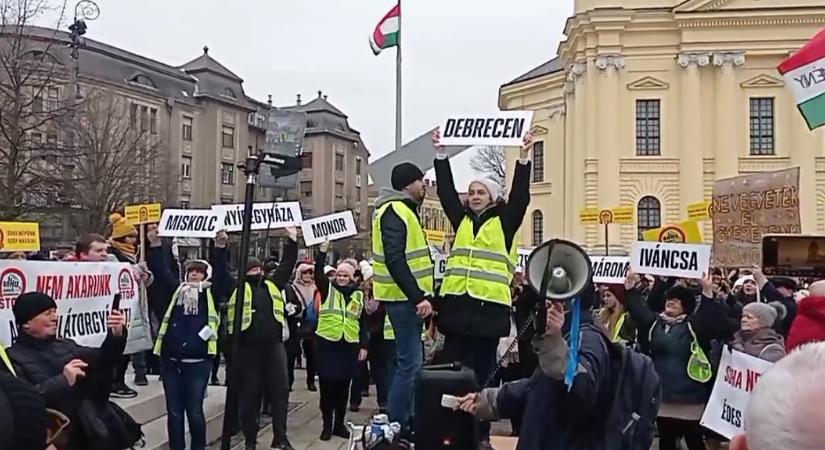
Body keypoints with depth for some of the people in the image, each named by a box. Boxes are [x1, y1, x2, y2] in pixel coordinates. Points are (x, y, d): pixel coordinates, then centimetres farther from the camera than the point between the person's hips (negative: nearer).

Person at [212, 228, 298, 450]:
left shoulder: (273, 286, 13)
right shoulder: (237, 288, 4)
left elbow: (287, 265, 16)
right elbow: (220, 271, -3)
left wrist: (292, 241, 11)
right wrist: (220, 247, -13)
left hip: (274, 346, 3)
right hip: (247, 349, -3)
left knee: (280, 390, 2)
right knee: (250, 394, 6)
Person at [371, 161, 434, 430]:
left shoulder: (404, 210, 18)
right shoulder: (395, 211, -14)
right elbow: (394, 260, -24)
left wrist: (420, 295, 16)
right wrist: (418, 297, -26)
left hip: (409, 297, 11)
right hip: (404, 298, -11)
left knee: (410, 361, 15)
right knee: (411, 363, -9)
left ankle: (402, 421, 23)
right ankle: (395, 425, -1)